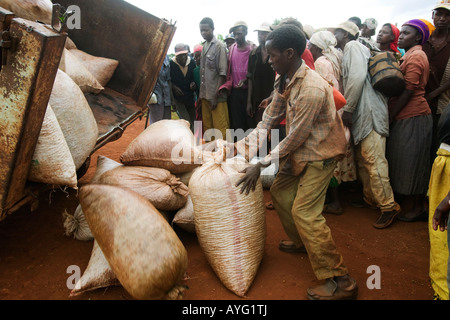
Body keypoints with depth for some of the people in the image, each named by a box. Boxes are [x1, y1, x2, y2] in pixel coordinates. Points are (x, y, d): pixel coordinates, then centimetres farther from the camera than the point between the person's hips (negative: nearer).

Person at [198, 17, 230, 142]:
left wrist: (217, 94, -15)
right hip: (205, 94, 7)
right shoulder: (203, 47, 14)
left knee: (220, 128, -4)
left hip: (217, 96, -7)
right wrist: (201, 93, 10)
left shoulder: (219, 46, -6)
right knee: (207, 126, 12)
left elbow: (223, 73, -11)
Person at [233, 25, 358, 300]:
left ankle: (341, 282, -4)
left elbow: (295, 137, -25)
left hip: (320, 153, -10)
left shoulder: (311, 88, -28)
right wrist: (245, 146, -1)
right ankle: (301, 241, 39)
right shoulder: (286, 80, 2)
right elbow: (270, 118, 7)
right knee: (280, 192, 18)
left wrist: (261, 165, -20)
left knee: (305, 212, -15)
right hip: (300, 151, 10)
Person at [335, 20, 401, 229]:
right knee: (362, 159, 15)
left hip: (370, 110, -10)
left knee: (373, 159, -11)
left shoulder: (353, 46, -5)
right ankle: (370, 198, 26)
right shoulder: (348, 51, 24)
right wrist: (348, 109, 12)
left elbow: (358, 77, -19)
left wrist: (348, 109, -16)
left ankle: (388, 206, -5)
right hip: (361, 112, 10)